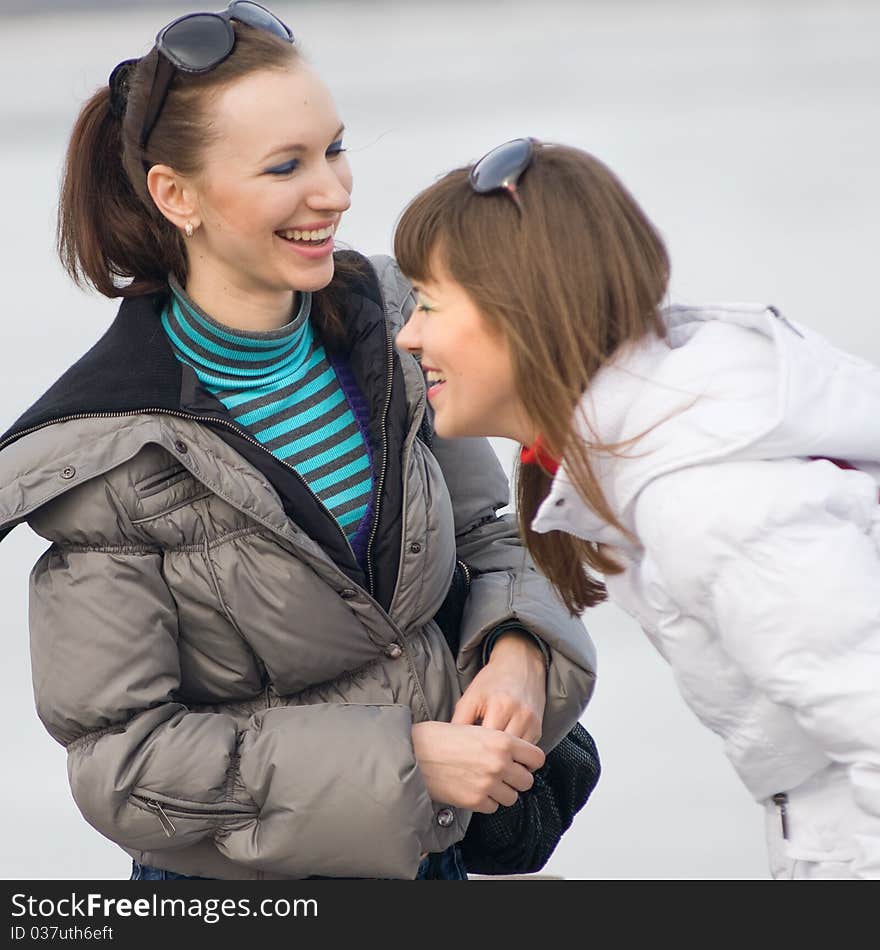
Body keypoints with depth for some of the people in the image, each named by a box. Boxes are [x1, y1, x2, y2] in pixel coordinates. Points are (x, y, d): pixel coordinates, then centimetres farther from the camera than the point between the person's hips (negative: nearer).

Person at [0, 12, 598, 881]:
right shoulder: (107, 457, -20)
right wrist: (400, 763, -24)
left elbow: (486, 530, 6)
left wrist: (517, 648, -16)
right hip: (238, 884, -5)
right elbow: (120, 756, -19)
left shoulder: (384, 323, -6)